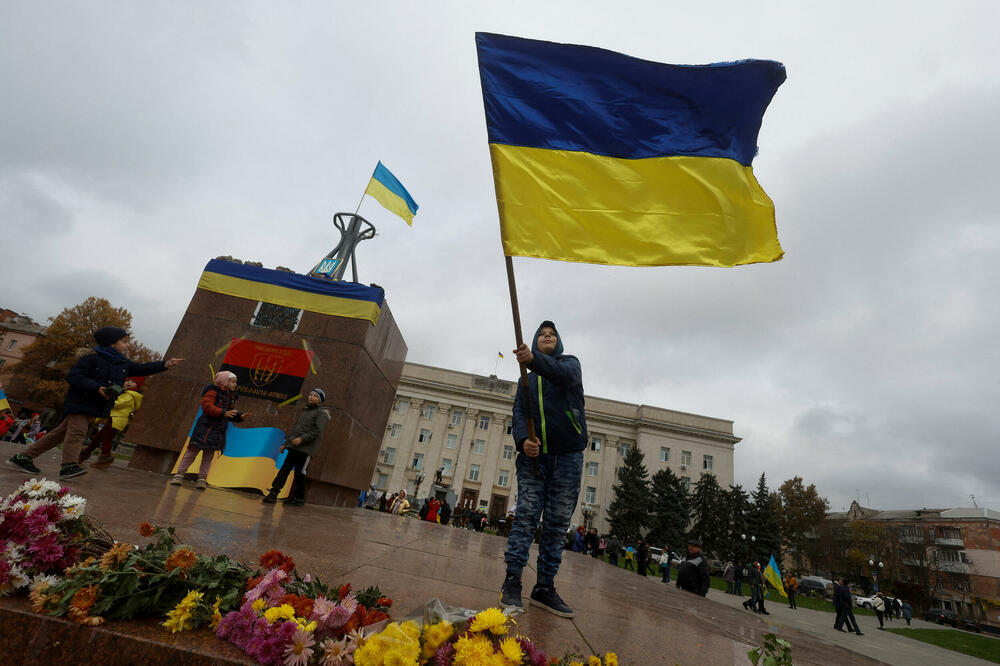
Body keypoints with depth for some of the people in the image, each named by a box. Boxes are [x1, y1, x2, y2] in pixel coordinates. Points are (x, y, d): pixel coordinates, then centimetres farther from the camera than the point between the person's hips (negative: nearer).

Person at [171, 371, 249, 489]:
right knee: (192, 451, 0)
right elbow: (207, 406, -20)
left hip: (218, 431, 7)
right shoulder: (213, 391, -8)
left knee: (209, 455, 8)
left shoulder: (231, 396, 16)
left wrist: (240, 417, 3)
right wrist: (223, 413, -26)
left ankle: (202, 479, 13)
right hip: (206, 427, -7)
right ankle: (179, 475, 10)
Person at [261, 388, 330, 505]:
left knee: (300, 473, -1)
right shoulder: (304, 410, 20)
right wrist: (285, 443, 21)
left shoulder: (322, 413, -3)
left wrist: (302, 439, -20)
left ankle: (299, 499, 12)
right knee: (284, 469, 1)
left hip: (306, 449, -6)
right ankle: (273, 493, 7)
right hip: (294, 447, 6)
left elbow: (317, 432, -13)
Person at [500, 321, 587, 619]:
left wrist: (533, 359, -38)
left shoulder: (570, 363, 9)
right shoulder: (527, 379, 19)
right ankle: (512, 582, -2)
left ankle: (545, 587, 9)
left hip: (568, 456, -1)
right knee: (526, 516, -7)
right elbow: (519, 412, 5)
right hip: (534, 455, 1)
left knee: (557, 525, 2)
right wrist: (523, 440, -18)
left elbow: (564, 374, -18)